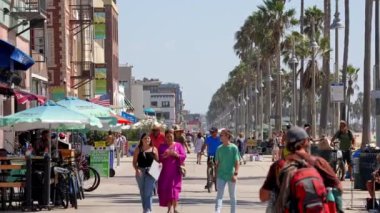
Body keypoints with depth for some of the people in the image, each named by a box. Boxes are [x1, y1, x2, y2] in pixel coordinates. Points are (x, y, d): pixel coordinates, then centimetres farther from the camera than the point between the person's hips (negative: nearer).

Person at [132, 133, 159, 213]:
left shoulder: (154, 149, 5)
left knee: (148, 192, -10)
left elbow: (157, 161, 7)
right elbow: (134, 162, 4)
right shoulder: (138, 149, 5)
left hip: (150, 172, -2)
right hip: (140, 172, 2)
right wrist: (137, 169, -12)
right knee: (142, 192, 11)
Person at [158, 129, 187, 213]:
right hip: (165, 171, 2)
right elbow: (158, 158, 6)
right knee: (164, 189, -2)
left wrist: (175, 154, -16)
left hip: (175, 171, -2)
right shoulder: (162, 146, 10)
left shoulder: (178, 145, 6)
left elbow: (183, 156, 0)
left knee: (174, 188, -10)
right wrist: (164, 155, -14)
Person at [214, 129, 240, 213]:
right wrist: (216, 174, 10)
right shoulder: (219, 148, 4)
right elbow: (217, 162, 10)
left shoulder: (234, 148, -6)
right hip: (221, 176, 2)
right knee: (219, 195, -8)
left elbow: (237, 162, -8)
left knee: (232, 196, 10)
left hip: (231, 176, -2)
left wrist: (235, 174, -16)